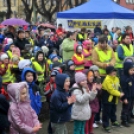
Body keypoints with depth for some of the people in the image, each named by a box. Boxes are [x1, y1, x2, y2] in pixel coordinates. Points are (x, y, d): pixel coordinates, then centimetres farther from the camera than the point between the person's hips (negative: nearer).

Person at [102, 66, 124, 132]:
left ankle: (114, 121, 43)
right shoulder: (107, 79, -24)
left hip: (114, 98, 8)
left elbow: (117, 88, 12)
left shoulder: (116, 78, 5)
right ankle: (106, 125, 7)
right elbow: (111, 90, -25)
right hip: (107, 98, -8)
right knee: (106, 112, -1)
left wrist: (119, 93, -3)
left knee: (113, 111, 24)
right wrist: (119, 94, -20)